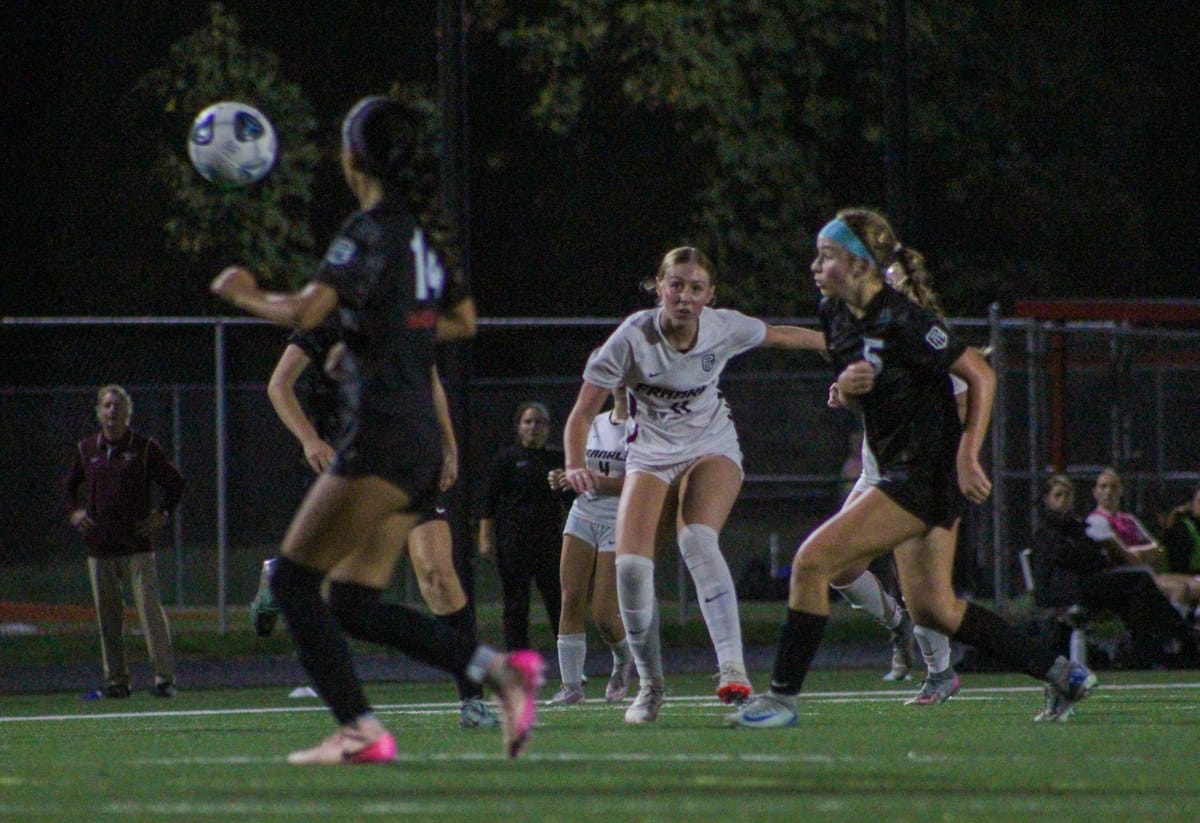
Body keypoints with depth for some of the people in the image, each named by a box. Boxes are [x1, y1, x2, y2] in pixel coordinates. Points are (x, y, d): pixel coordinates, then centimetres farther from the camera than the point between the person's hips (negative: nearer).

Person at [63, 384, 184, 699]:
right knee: (107, 615, 5)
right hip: (99, 548, 4)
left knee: (150, 610, -11)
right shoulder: (86, 449, 11)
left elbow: (175, 483, 9)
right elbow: (69, 484, 26)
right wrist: (74, 511, 10)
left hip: (137, 546, -4)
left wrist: (162, 514, -2)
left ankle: (164, 676, -11)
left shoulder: (145, 448, 1)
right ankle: (116, 680, 11)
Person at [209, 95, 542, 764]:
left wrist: (247, 295, -5)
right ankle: (500, 669, -2)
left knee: (294, 578, -3)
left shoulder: (370, 233, -11)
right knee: (354, 603, 11)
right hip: (424, 443, 9)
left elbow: (307, 312, -23)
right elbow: (464, 321, 26)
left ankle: (360, 730, -10)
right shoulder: (425, 234, 14)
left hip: (382, 439, -9)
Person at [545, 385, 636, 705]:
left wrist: (594, 480, -25)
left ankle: (624, 660, 24)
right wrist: (565, 480, 2)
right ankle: (571, 682, -4)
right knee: (571, 600, -7)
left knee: (604, 615, -8)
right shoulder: (595, 423, 14)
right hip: (584, 514, 6)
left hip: (620, 522, -6)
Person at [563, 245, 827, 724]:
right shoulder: (633, 338, -20)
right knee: (630, 564, -18)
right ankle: (650, 685, 2)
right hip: (651, 458, 0)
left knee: (698, 540, -30)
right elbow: (582, 413, -17)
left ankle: (732, 667, -37)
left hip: (712, 449, 0)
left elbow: (780, 336, 11)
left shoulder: (724, 329, -13)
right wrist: (576, 465, -35)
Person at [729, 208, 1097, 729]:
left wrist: (967, 456, -19)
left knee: (812, 562, -14)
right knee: (933, 608, 13)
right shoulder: (835, 315, 6)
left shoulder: (903, 322, -19)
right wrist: (845, 386, -5)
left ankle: (782, 697, -6)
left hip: (927, 473, -10)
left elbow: (981, 376, -15)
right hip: (900, 469, 10)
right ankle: (1062, 675, 23)